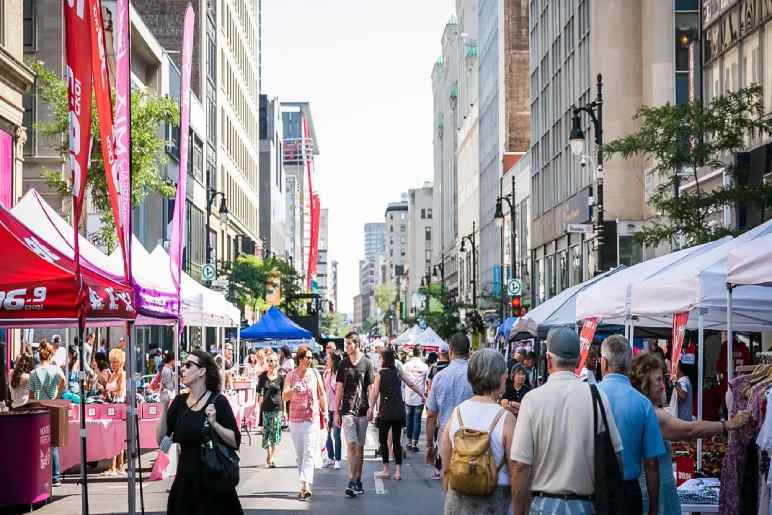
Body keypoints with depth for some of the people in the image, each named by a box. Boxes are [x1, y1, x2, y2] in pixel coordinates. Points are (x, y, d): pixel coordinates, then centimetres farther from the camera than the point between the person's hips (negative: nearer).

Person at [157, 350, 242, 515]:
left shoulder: (218, 401, -9)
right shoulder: (179, 401, 5)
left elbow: (236, 442, -12)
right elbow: (161, 438, -2)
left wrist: (214, 424, -25)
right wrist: (164, 406, -10)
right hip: (185, 479, 4)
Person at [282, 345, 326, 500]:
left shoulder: (315, 373, 3)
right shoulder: (290, 375, 1)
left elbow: (322, 395, 12)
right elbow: (284, 396, -9)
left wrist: (324, 412, 13)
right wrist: (292, 390, -29)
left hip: (312, 418, -1)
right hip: (295, 418, 1)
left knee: (309, 452, -12)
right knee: (299, 454, 7)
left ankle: (306, 484, -21)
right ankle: (303, 484, 16)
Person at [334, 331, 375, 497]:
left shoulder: (367, 363, 2)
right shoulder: (343, 364, 7)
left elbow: (371, 388, 4)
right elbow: (339, 388, 9)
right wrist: (336, 411, 5)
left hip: (362, 410, 0)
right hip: (347, 410, 0)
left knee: (360, 446, 7)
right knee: (351, 444, -11)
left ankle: (358, 481, 16)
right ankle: (351, 482, -14)